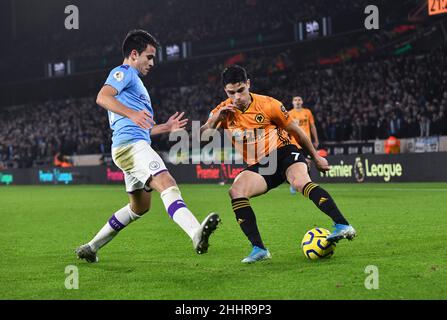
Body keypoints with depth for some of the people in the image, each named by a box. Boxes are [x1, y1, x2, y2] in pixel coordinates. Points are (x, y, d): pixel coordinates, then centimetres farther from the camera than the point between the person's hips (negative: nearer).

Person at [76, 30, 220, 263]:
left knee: (140, 206, 21)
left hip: (135, 146, 11)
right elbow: (102, 97, -20)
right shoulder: (123, 73, 1)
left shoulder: (134, 80, 31)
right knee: (168, 184, -30)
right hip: (131, 145, -11)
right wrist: (131, 113, -32)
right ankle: (196, 234, -52)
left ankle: (91, 247, 28)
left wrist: (165, 127, 26)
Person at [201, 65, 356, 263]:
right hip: (258, 166, 3)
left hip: (284, 153, -3)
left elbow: (295, 130, 4)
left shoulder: (268, 105, -8)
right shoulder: (223, 112, 0)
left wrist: (316, 158, 11)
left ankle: (342, 225, -42)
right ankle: (259, 249, -24)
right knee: (236, 192, -24)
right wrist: (215, 120, -26)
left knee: (301, 182, -34)